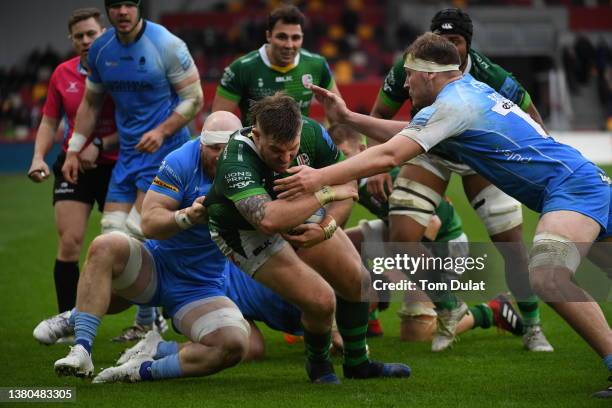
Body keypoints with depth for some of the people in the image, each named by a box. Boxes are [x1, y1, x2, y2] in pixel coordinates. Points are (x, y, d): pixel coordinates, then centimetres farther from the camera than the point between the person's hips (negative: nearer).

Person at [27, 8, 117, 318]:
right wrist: (38, 157, -1)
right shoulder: (62, 74, 5)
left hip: (114, 165, -3)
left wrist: (99, 145, -21)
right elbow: (49, 121, 14)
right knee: (69, 242, -8)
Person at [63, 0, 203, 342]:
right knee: (112, 234, 0)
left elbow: (194, 98, -9)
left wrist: (162, 131, -21)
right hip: (128, 150, 7)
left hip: (165, 148, -7)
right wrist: (74, 150, 15)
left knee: (138, 232, -15)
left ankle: (147, 322, -3)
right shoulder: (100, 50, 6)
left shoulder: (167, 45, -12)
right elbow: (91, 103, 19)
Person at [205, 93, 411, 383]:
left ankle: (357, 364, 30)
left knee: (357, 281, 5)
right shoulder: (236, 164, -40)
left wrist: (325, 228, -28)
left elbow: (346, 184, -10)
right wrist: (325, 194, -45)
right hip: (247, 232, -6)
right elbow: (267, 219, -56)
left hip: (300, 215, 6)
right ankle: (318, 365, 14)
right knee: (321, 300, -18)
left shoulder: (312, 133, -24)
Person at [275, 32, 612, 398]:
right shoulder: (472, 89, 18)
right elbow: (410, 134, 26)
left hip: (571, 186, -11)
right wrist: (348, 117, 24)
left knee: (547, 277, -29)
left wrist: (320, 177, -20)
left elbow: (389, 156, -19)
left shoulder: (452, 104, -11)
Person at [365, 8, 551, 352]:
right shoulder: (410, 68, -26)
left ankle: (533, 329, 14)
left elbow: (531, 117, -12)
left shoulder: (491, 78, -31)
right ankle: (450, 310, 10)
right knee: (402, 240, -14)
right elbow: (380, 114, -8)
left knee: (513, 246, -7)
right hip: (430, 153, 1)